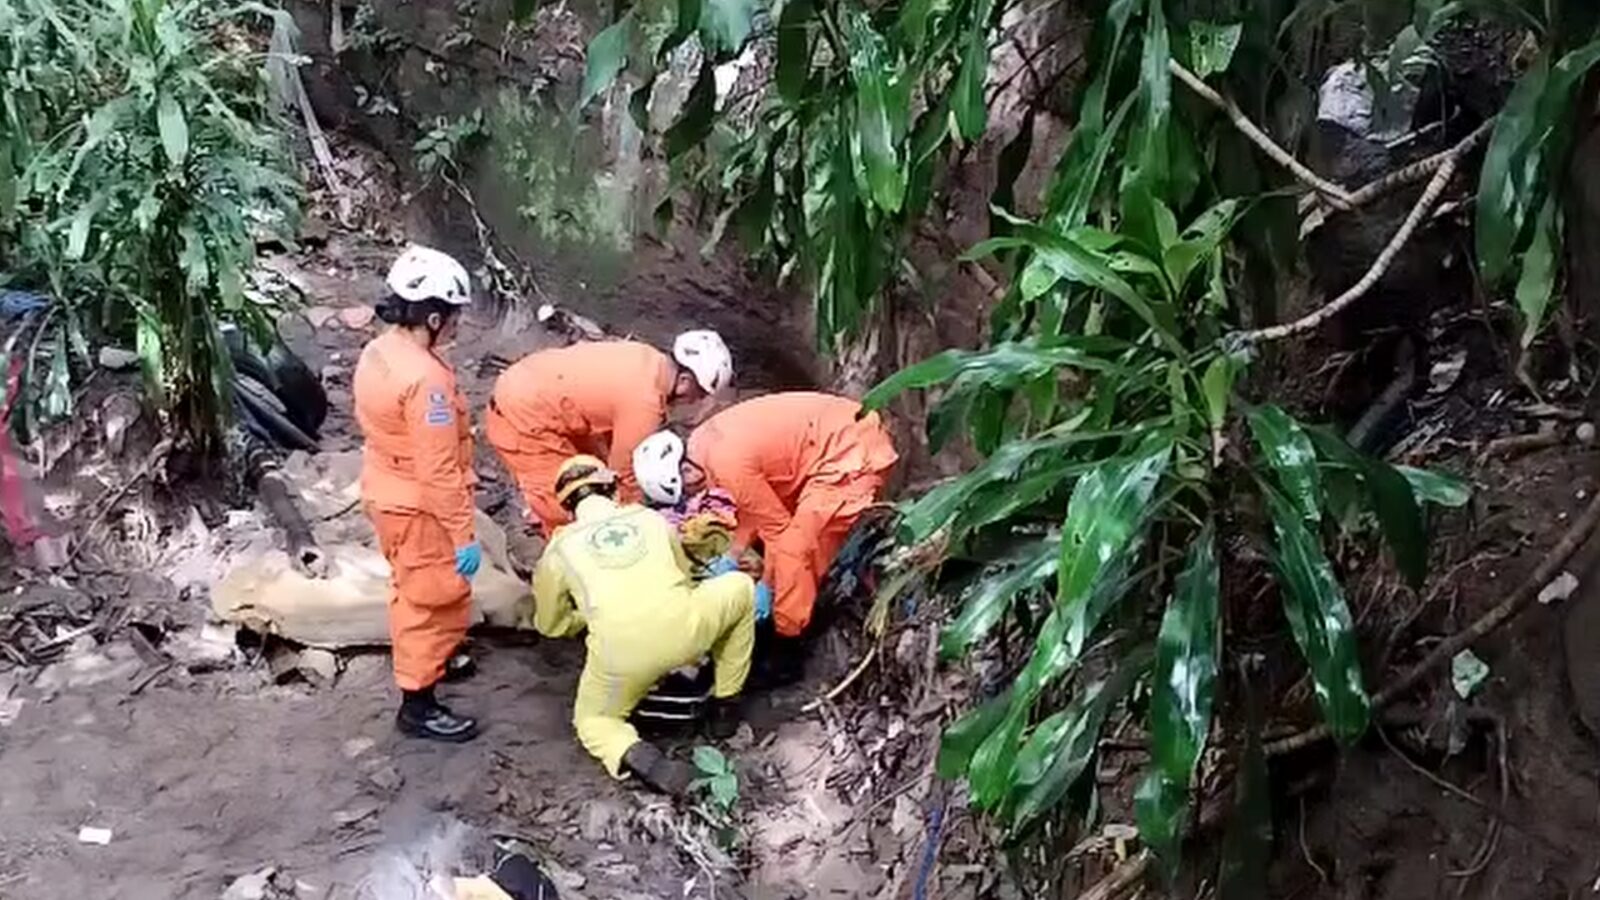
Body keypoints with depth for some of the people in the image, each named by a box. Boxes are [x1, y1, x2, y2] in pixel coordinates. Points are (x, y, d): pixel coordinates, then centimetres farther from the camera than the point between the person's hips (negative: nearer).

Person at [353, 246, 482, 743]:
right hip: (419, 509, -9)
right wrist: (464, 535, -21)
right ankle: (417, 704, 18)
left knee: (413, 589, 28)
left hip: (386, 493, 9)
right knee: (438, 600, 7)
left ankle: (420, 660, 49)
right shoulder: (426, 378, -31)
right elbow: (440, 472, -28)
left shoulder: (376, 353, -2)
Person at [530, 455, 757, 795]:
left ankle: (636, 756, -6)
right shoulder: (652, 519, 23)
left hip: (619, 654, 0)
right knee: (741, 586, 29)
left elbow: (551, 624, 32)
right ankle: (724, 705, 31)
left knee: (593, 720, 29)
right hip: (685, 633, 0)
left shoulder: (560, 548, 20)